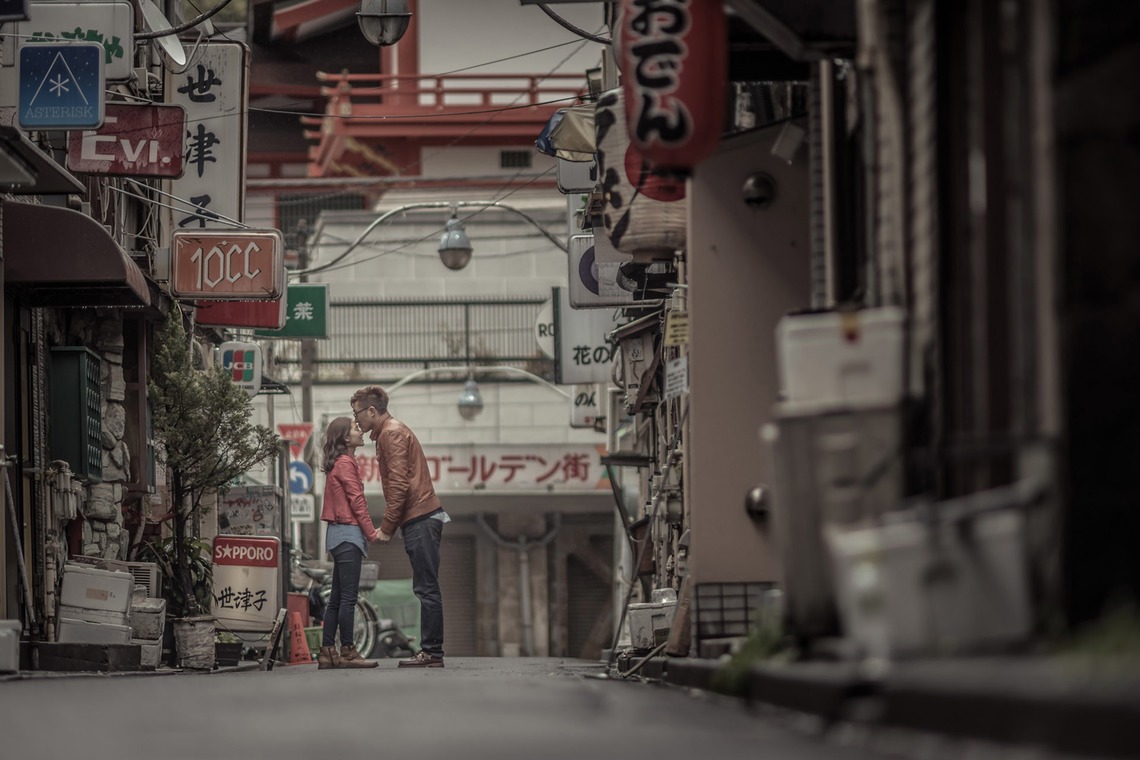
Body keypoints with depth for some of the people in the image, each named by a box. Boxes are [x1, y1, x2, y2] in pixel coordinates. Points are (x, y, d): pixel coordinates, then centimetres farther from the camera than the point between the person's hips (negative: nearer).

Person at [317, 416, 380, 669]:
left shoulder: (339, 463, 19)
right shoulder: (345, 463, -10)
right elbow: (356, 500, -13)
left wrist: (368, 532, 12)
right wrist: (372, 532, -10)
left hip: (339, 534, 10)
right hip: (348, 533, -10)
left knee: (337, 596, 10)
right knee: (348, 596, -9)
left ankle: (327, 652, 10)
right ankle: (347, 652, -10)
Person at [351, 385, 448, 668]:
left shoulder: (391, 433, -8)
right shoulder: (390, 432, 23)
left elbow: (398, 485, -17)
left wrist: (387, 527, -13)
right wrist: (389, 526, 18)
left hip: (420, 519, -10)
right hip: (423, 518, 10)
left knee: (426, 589, -10)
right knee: (426, 588, 8)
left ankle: (432, 652, -11)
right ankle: (430, 652, 9)